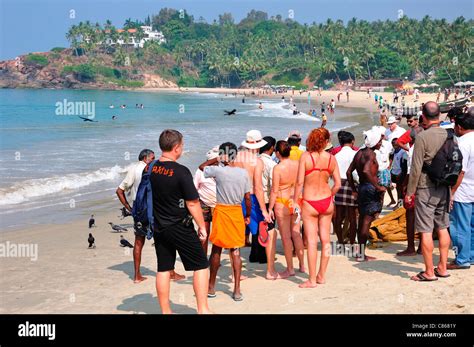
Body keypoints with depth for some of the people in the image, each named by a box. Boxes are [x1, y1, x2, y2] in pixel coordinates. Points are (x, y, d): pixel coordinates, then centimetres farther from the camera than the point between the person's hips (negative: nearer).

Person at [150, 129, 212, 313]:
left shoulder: (150, 169, 0)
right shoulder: (181, 172, -18)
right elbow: (192, 203, -16)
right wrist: (202, 226, -6)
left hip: (158, 227, 6)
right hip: (180, 227, -6)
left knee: (163, 268, 12)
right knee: (201, 265, 5)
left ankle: (165, 311, 19)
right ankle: (203, 309, 6)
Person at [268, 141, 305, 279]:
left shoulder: (278, 168, -17)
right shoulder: (297, 164, -2)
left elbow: (274, 190, -14)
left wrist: (270, 208, -6)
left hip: (282, 202, -5)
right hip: (295, 201, 5)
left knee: (286, 236, 3)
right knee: (296, 233, 14)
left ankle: (290, 269, 9)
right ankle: (302, 265, 21)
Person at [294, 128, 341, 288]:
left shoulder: (306, 156, -11)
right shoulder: (331, 158, -2)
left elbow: (300, 182, -13)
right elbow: (337, 184, -1)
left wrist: (295, 201, -2)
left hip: (309, 203, -3)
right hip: (326, 202, 3)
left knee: (311, 241, 1)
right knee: (325, 240, 13)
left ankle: (312, 279, 6)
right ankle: (322, 275, 22)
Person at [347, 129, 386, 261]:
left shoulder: (359, 153, 13)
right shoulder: (371, 154, -12)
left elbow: (349, 172, 15)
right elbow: (366, 171, -29)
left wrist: (354, 190, 20)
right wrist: (378, 186, -24)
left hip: (361, 187, 9)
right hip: (370, 188, -9)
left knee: (362, 220, 14)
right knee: (367, 221, -6)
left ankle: (360, 253, 20)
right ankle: (361, 254, -5)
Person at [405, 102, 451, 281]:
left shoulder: (422, 137, -15)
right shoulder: (449, 135, 2)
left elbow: (416, 168, -15)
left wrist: (409, 192, -7)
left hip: (426, 189, -6)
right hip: (444, 189, 6)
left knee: (426, 231, -1)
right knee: (443, 228, 14)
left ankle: (429, 272, 3)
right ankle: (442, 267, 20)